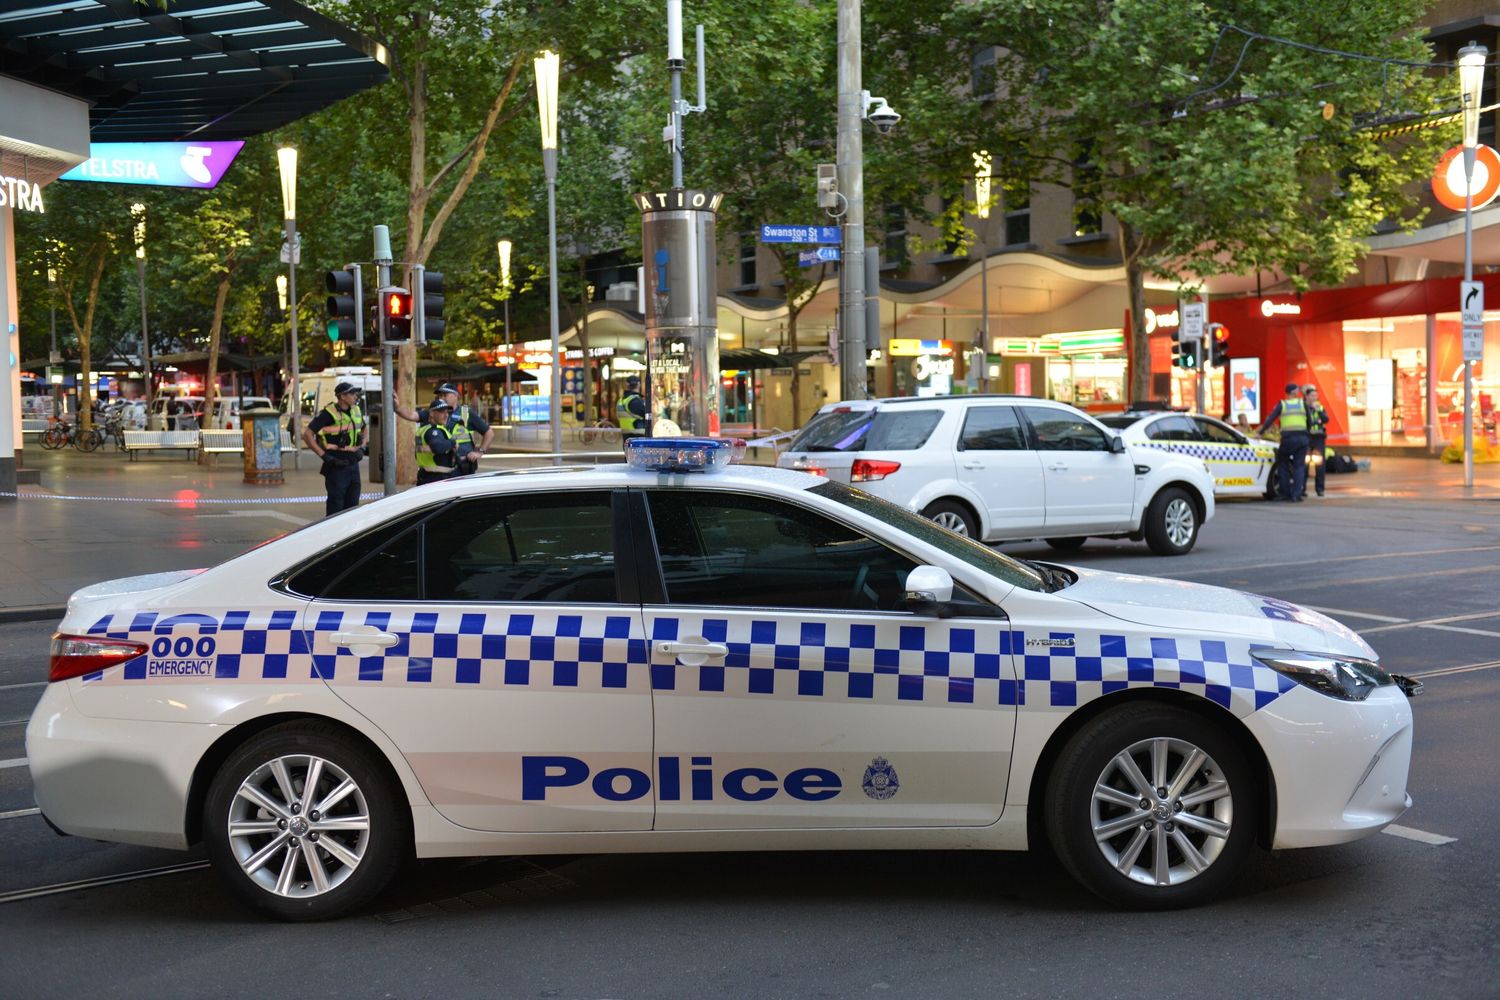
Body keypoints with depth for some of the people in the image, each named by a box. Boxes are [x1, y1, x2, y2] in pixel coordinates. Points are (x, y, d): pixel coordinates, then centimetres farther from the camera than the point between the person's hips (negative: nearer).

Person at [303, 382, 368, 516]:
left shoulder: (356, 411, 8)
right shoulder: (328, 413, -14)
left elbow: (365, 428, 29)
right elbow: (307, 434, -16)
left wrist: (362, 447, 14)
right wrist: (323, 455, -17)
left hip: (353, 464, 7)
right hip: (336, 465, -7)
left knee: (352, 503, 13)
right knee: (336, 505, -2)